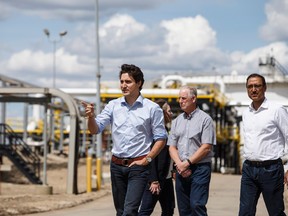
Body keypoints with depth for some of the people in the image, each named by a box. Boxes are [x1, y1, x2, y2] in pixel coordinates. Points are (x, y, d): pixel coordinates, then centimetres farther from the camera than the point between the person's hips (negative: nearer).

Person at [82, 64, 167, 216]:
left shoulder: (152, 109, -4)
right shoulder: (113, 106, 6)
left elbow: (161, 139, -1)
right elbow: (95, 129, 0)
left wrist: (146, 159, -8)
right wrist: (91, 117, -21)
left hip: (138, 166, -4)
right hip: (117, 165, 5)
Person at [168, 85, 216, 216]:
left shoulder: (205, 119, -2)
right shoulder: (177, 121, 15)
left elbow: (206, 147, -9)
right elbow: (172, 147, 11)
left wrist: (187, 163, -12)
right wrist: (179, 164, -6)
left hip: (200, 168, -6)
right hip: (181, 170, 6)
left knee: (197, 205, -15)